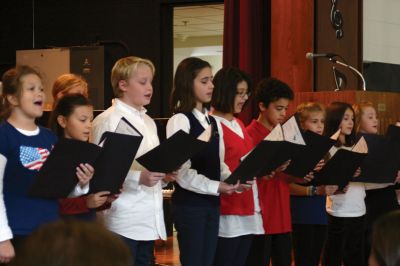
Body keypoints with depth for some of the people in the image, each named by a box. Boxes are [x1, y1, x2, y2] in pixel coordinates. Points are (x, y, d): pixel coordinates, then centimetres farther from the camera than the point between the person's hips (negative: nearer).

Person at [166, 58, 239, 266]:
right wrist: (216, 187, -25)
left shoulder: (212, 121, 14)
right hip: (189, 204, -7)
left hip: (211, 203, 7)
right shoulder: (179, 120, -10)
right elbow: (182, 171, -18)